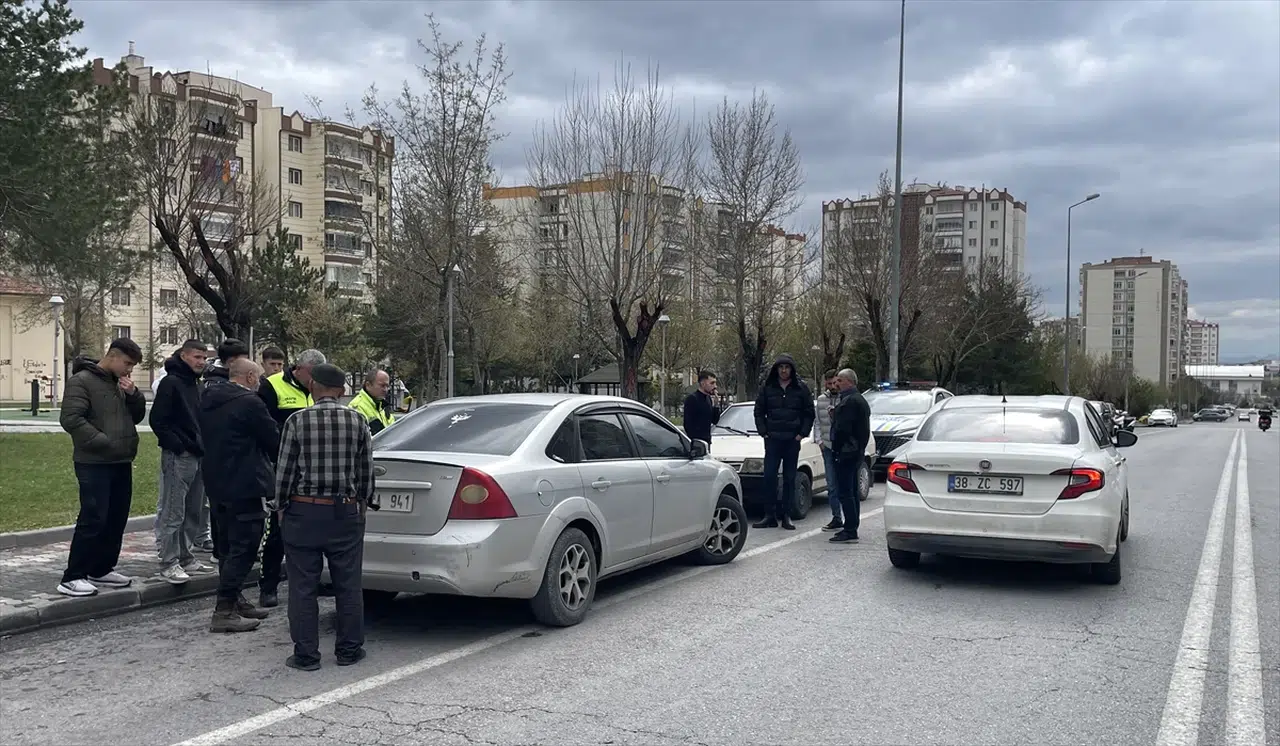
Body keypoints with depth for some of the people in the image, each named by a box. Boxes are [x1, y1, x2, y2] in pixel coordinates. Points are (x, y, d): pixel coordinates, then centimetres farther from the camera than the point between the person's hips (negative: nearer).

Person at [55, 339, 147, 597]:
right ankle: (72, 577, -4)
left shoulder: (121, 383, 14)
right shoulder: (82, 380, -10)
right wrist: (104, 442, -20)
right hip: (94, 463, -8)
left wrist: (133, 394, -3)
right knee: (93, 519, -11)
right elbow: (70, 418, -19)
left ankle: (102, 570, 22)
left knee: (116, 519, 11)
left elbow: (138, 415, 17)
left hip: (121, 463, 8)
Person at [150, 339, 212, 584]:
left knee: (193, 513, 13)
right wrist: (178, 445, -16)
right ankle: (169, 563, 0)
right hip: (178, 457, -9)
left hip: (197, 456, 9)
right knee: (173, 514, -5)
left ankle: (186, 557, 22)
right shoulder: (171, 382, -9)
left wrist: (202, 447, 12)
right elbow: (157, 420, -15)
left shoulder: (194, 384, 17)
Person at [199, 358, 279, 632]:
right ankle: (224, 611, -6)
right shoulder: (249, 402, -16)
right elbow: (274, 440, -10)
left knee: (229, 545, 18)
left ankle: (234, 601, 27)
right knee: (243, 548, -5)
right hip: (243, 486, -9)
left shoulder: (208, 399, 10)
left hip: (215, 483, 9)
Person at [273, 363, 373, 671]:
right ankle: (349, 649, 19)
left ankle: (306, 654, 12)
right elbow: (366, 470, 4)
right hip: (347, 512, 2)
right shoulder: (357, 421, -2)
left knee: (303, 587, 7)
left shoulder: (297, 421, -8)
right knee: (348, 585, 11)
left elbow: (285, 470, -3)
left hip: (303, 512, -2)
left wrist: (281, 507, 9)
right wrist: (362, 502, 18)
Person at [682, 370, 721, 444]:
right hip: (696, 441, -8)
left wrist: (714, 403, 0)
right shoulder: (691, 399, -11)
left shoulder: (708, 398, 14)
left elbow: (715, 421, 12)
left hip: (707, 441, 8)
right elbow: (688, 424, -16)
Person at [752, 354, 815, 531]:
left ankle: (786, 516, 10)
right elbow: (759, 412, 8)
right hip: (772, 440, 0)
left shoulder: (801, 388, 3)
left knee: (790, 479, 4)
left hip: (793, 440, 0)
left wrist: (802, 433, -4)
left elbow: (809, 413, 5)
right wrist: (764, 432, -1)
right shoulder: (767, 388, 4)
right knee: (769, 477, -4)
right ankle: (771, 515, 4)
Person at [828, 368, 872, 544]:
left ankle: (850, 531, -10)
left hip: (846, 452, -11)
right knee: (852, 491, 16)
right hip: (857, 451, 11)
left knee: (845, 492, -10)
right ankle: (852, 528, 22)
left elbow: (842, 429, -22)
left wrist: (836, 448, -13)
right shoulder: (860, 400, 19)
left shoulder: (849, 401, -16)